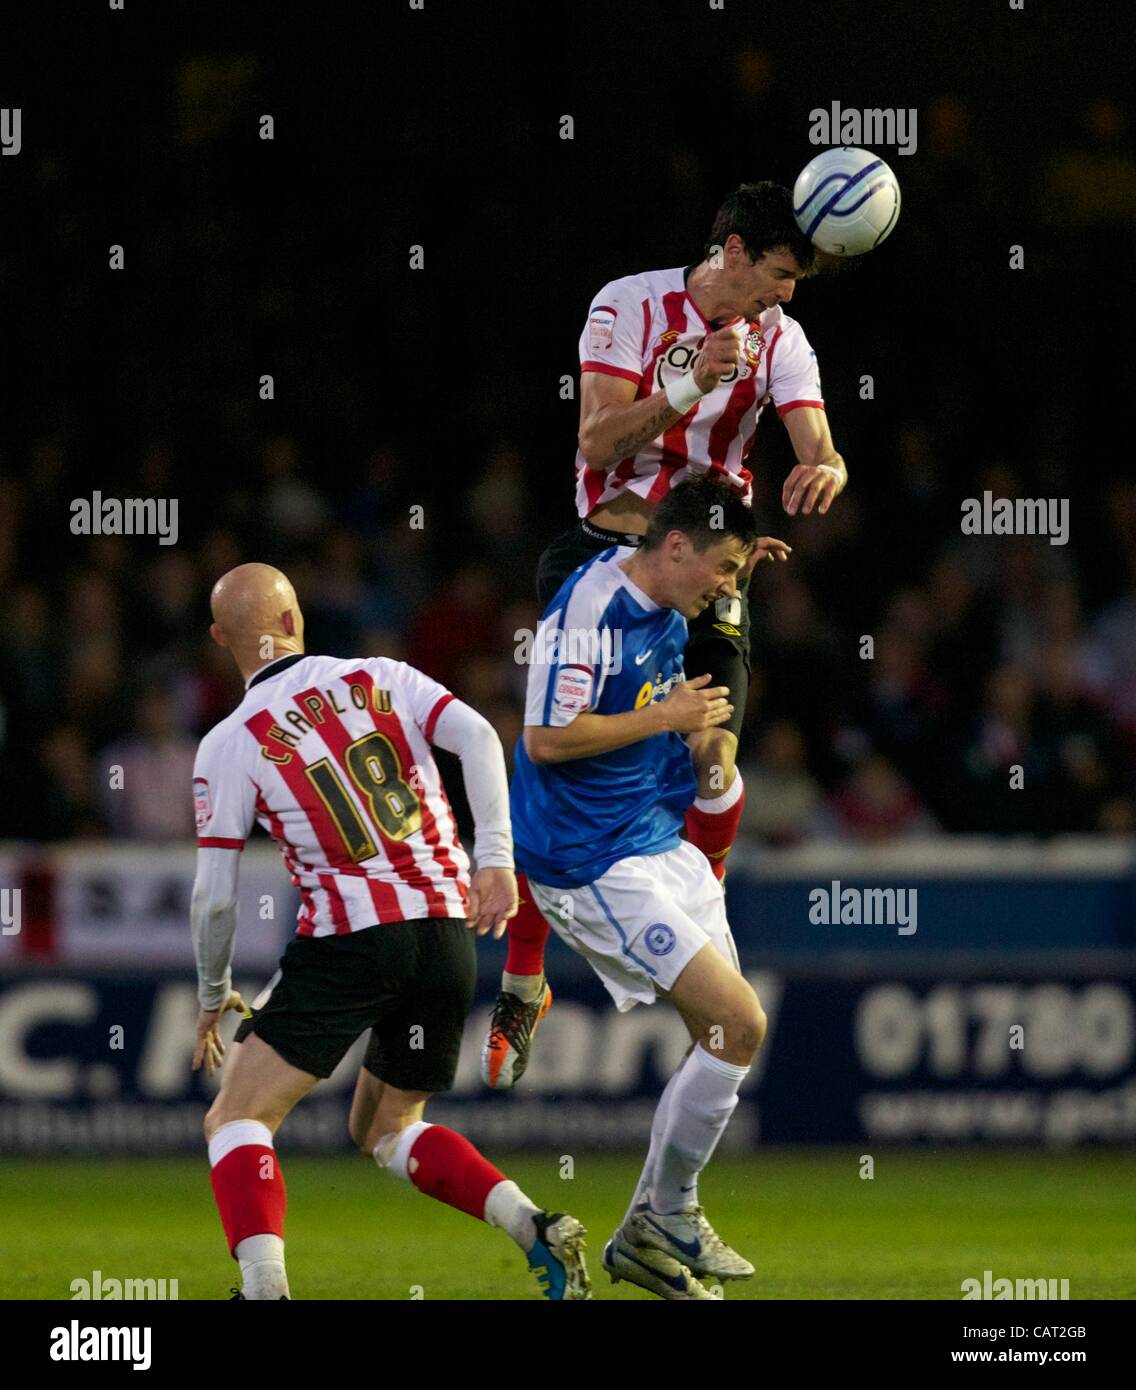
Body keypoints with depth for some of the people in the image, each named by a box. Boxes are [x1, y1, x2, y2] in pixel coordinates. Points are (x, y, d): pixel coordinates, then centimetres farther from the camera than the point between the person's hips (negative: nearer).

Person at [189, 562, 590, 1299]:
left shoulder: (229, 744, 0)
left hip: (350, 942, -5)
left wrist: (214, 996, 16)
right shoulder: (381, 678, 9)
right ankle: (538, 1229, 4)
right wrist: (495, 859, -10)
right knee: (387, 1128, 23)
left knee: (237, 1121, 3)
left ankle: (266, 1288, -20)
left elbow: (215, 897, 0)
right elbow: (477, 736, -7)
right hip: (448, 930, 5)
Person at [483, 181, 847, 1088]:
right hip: (607, 548, -2)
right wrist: (689, 386, -26)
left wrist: (823, 472, -34)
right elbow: (599, 440, -13)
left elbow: (820, 451, -9)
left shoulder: (779, 340, 1)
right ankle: (523, 987, 1)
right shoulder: (629, 306, -6)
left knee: (712, 758, -13)